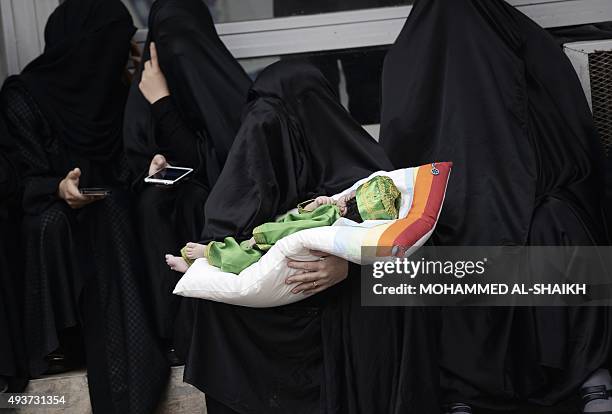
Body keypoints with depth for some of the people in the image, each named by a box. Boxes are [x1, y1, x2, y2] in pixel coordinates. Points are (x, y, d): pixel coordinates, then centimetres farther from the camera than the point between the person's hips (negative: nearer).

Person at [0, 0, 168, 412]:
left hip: (110, 208, 4)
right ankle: (57, 338, -26)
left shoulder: (116, 90, 7)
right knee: (53, 222, -35)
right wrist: (59, 189, -30)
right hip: (51, 213, -3)